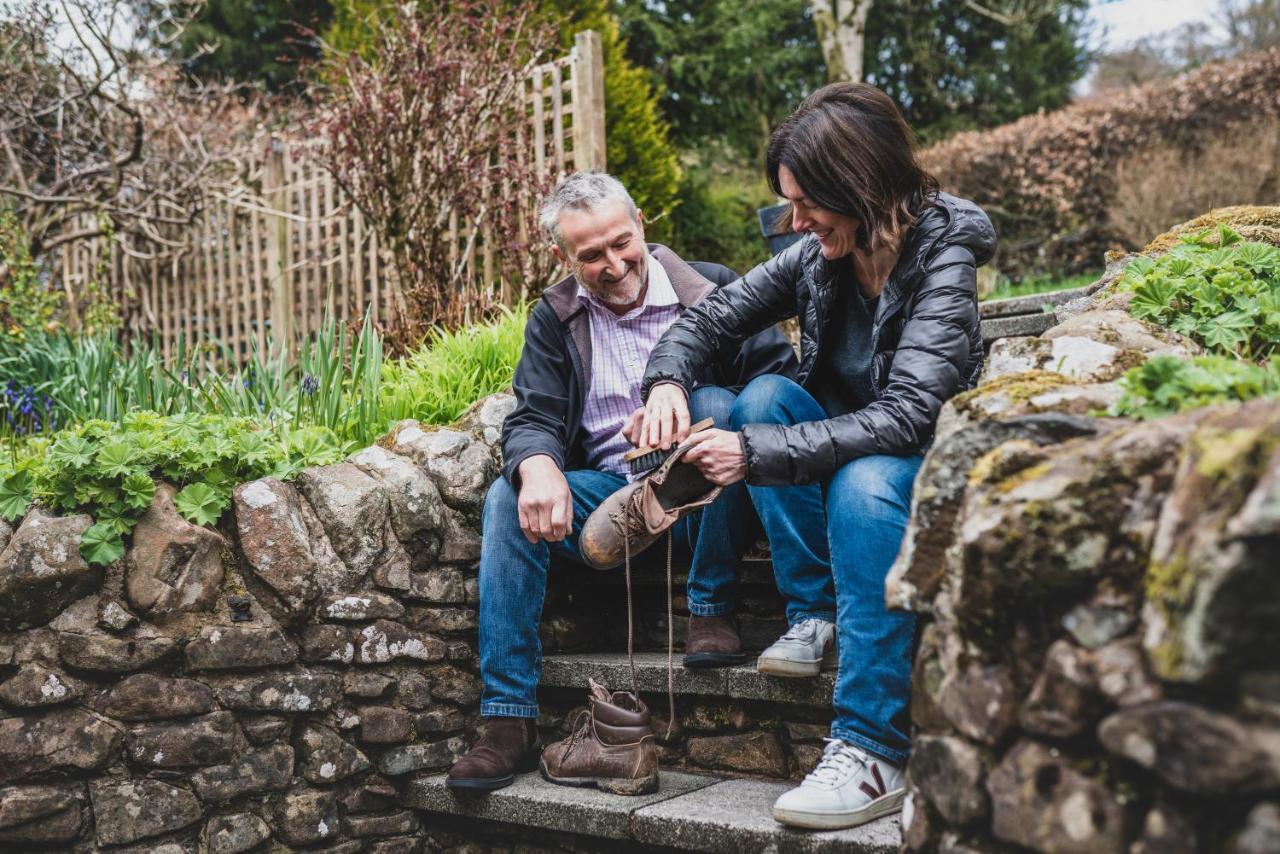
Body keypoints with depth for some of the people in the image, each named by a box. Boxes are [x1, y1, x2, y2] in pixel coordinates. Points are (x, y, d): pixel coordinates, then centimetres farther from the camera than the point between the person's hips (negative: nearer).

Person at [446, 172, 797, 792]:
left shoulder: (711, 288, 0)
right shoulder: (554, 318, 9)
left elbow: (780, 377, -9)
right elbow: (532, 418, 0)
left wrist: (678, 404, -26)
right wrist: (537, 466, -26)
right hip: (608, 495, 3)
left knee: (715, 403, -29)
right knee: (508, 500, -22)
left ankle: (711, 609, -18)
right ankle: (508, 718, -20)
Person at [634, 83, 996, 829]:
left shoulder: (943, 260, -21)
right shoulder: (817, 256, -6)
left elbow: (905, 417, -32)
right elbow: (710, 319, 2)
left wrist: (757, 454, -38)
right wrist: (669, 380, -22)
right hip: (845, 451, 6)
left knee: (864, 484, -38)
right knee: (767, 397, -21)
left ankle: (875, 752, -35)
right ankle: (816, 613, -13)